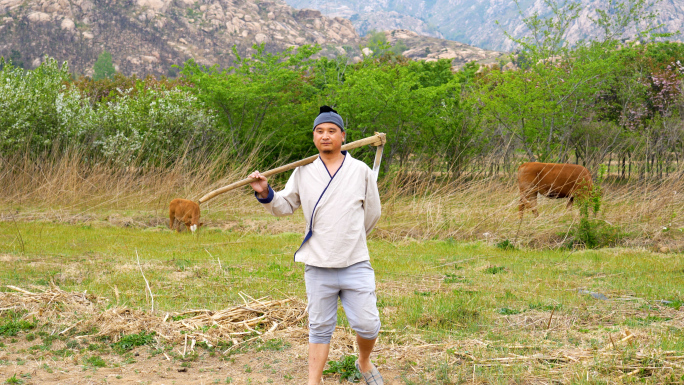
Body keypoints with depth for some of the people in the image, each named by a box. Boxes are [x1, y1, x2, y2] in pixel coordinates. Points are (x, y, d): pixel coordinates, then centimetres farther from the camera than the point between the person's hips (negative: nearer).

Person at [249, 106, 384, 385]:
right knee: (320, 328, 7)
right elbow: (285, 206, 11)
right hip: (317, 267, 1)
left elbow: (372, 213, 11)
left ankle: (364, 362, 29)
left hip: (355, 264, -1)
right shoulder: (303, 172, 5)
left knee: (367, 324, -1)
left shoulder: (361, 171, 3)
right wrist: (265, 194, -8)